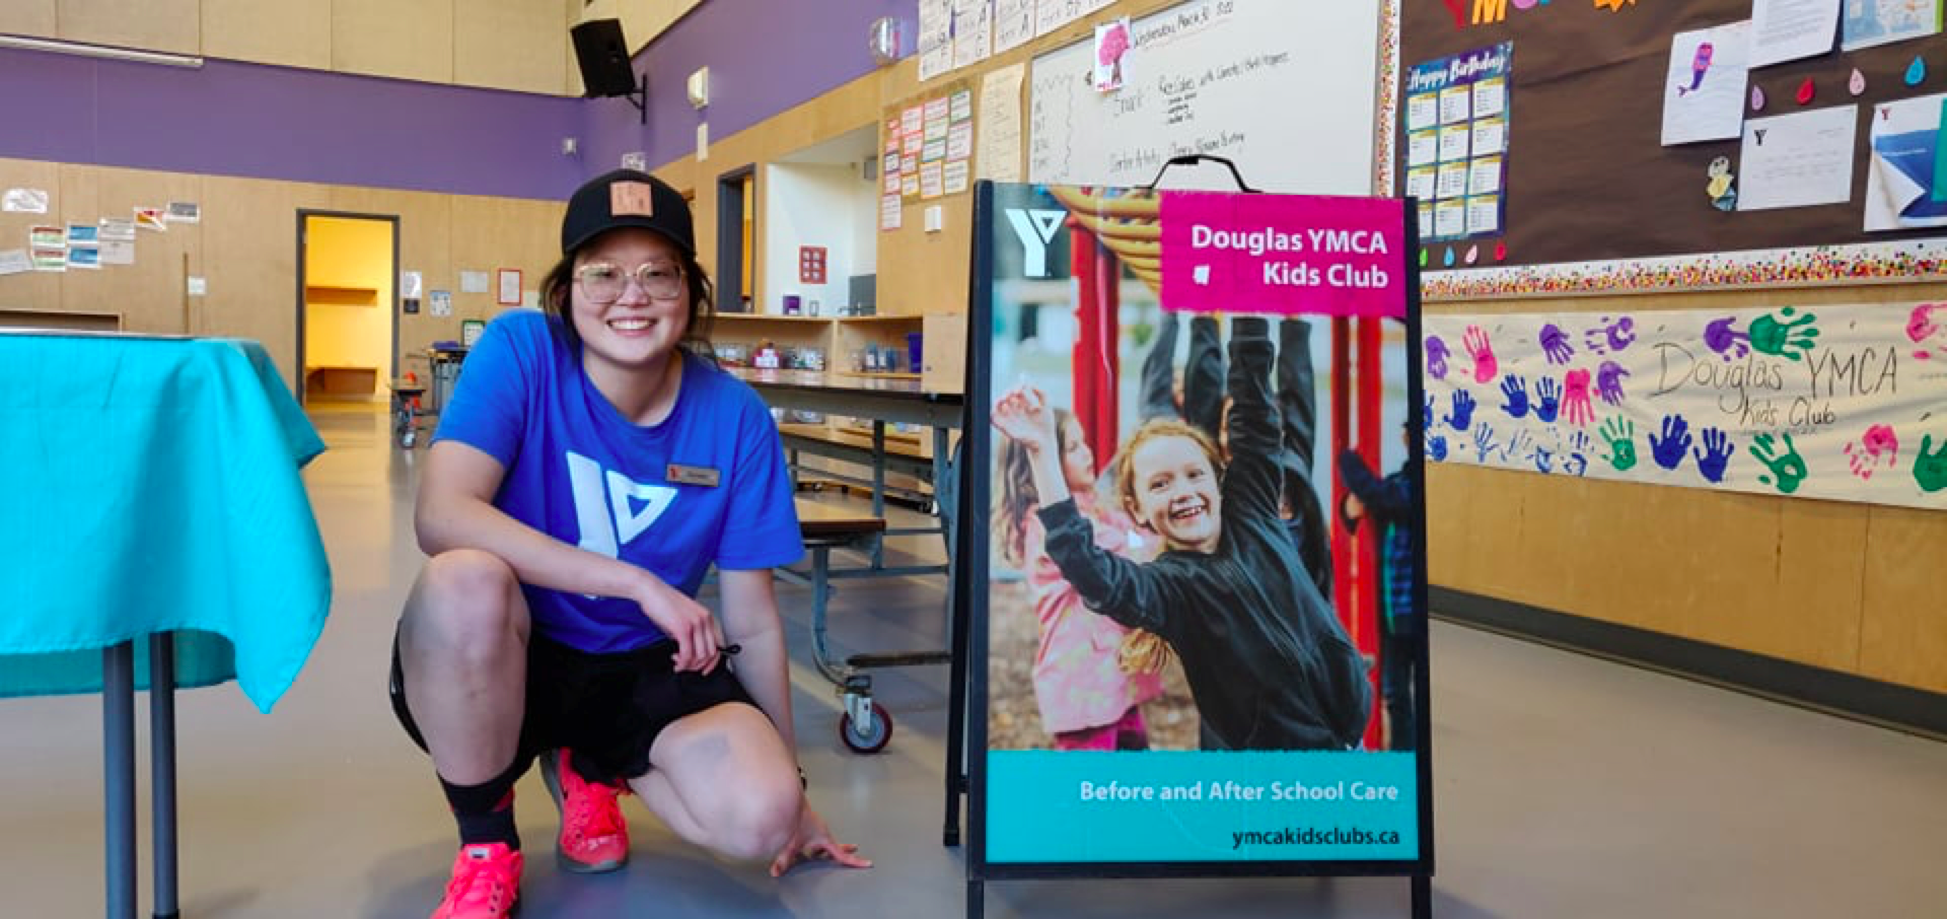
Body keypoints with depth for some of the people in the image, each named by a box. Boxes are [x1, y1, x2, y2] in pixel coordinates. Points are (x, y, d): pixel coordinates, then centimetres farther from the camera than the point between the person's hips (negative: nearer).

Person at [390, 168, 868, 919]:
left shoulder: (735, 417, -11)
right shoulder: (521, 351, -16)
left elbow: (752, 620, -4)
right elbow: (441, 516, -30)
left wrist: (790, 790, 2)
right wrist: (641, 584, -33)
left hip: (640, 669, 2)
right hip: (497, 665, -1)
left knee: (761, 817, -24)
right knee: (467, 580, -36)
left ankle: (587, 766, 11)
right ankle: (485, 850, -9)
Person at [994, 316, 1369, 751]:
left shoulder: (1252, 517, 3)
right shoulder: (1168, 584, -11)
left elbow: (1253, 409, 1)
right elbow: (1091, 570, -31)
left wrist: (1249, 319, -6)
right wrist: (1043, 451, -37)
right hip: (1272, 745, -4)